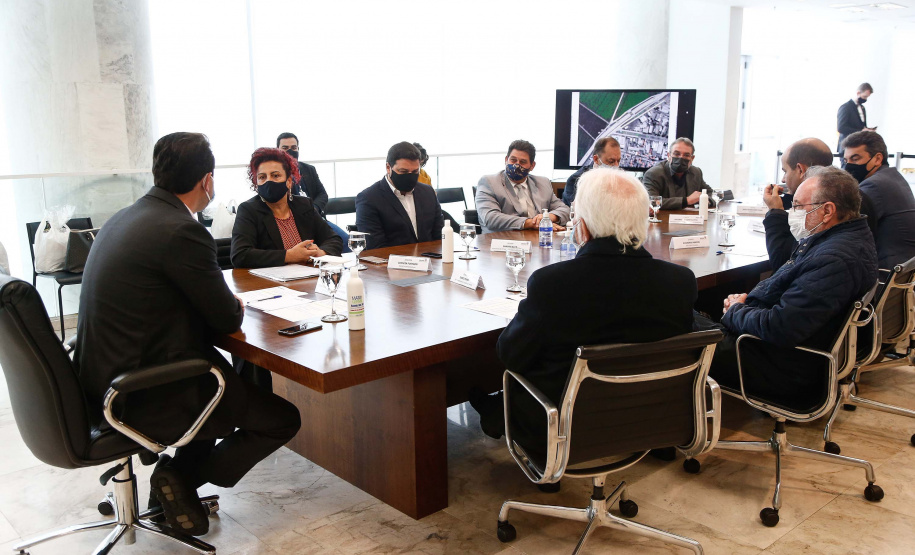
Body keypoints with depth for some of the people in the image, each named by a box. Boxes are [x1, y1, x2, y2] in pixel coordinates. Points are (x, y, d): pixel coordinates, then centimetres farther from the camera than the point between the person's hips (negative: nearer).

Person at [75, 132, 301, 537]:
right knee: (283, 419, 2)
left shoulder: (123, 219, 7)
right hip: (144, 396, -9)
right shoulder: (181, 231, -22)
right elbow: (228, 319, -13)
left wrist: (223, 305, 10)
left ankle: (178, 475, 24)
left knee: (238, 384, 29)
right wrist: (234, 307, 8)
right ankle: (183, 477, 8)